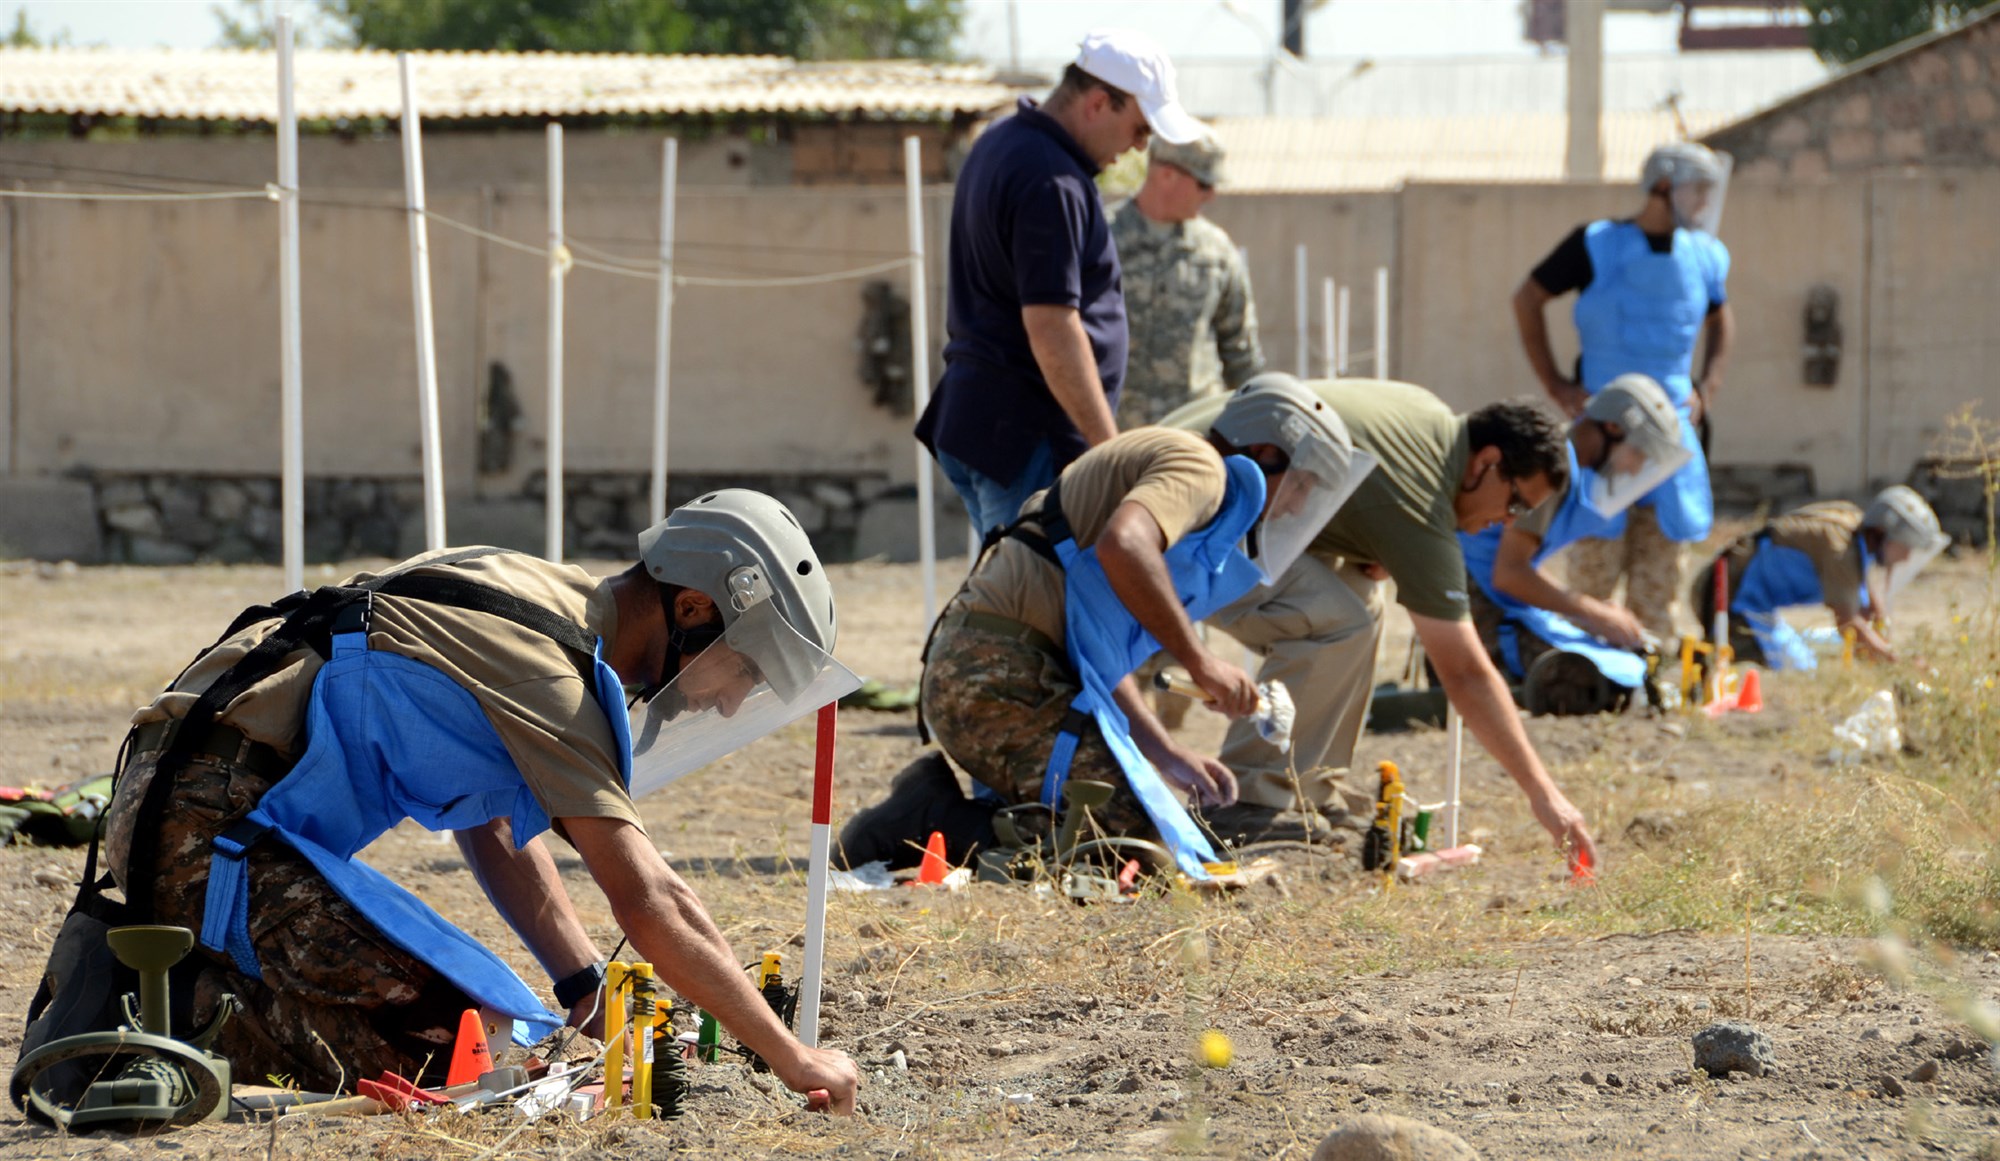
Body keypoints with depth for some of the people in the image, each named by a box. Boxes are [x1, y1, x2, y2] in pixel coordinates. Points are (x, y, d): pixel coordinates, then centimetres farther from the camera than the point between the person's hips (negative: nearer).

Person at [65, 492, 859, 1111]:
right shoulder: (551, 670, -14)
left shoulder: (534, 599, 16)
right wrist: (794, 1061, -8)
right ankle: (188, 1017, -16)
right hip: (218, 827, -10)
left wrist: (590, 991, 14)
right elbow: (650, 908, -17)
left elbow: (495, 833, 22)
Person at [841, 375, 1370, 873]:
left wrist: (1165, 754, 24)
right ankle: (943, 824, -16)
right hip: (1006, 673, -10)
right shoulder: (1197, 466, -2)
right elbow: (1122, 546, -25)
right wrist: (1198, 659, -17)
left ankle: (937, 805, 5)